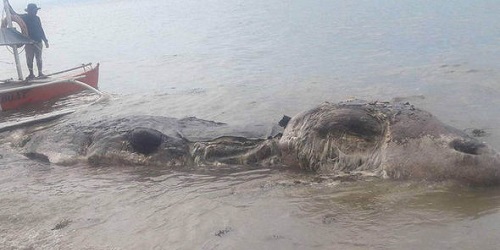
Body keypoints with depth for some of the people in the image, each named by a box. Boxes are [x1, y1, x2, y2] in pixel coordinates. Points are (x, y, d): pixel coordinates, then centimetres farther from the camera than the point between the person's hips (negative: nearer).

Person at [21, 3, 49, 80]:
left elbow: (41, 30, 14)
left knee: (38, 58, 2)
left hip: (38, 42, 1)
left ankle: (40, 73, 10)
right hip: (29, 42, -1)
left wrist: (45, 41, 15)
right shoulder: (24, 17, -1)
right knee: (29, 59, 1)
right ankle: (31, 74, 11)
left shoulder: (37, 18, 7)